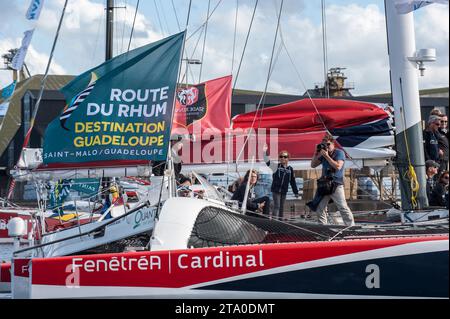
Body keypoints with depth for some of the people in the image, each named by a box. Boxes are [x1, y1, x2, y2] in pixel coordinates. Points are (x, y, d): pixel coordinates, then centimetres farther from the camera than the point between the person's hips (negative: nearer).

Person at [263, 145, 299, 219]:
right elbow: (267, 161, -10)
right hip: (276, 190, -4)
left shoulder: (290, 169, 9)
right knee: (276, 206, -12)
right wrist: (265, 152, -23)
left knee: (282, 207, 8)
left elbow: (293, 181, 13)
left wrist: (296, 192, 15)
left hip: (284, 191, 4)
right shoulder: (276, 166, 1)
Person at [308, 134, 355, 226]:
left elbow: (338, 166, -17)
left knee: (343, 207, -10)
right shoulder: (323, 154, 13)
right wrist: (316, 154, 2)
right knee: (320, 207, 6)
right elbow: (313, 165, 16)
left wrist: (327, 156, -17)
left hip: (336, 184, -6)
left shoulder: (339, 153, -3)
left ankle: (351, 226, -8)